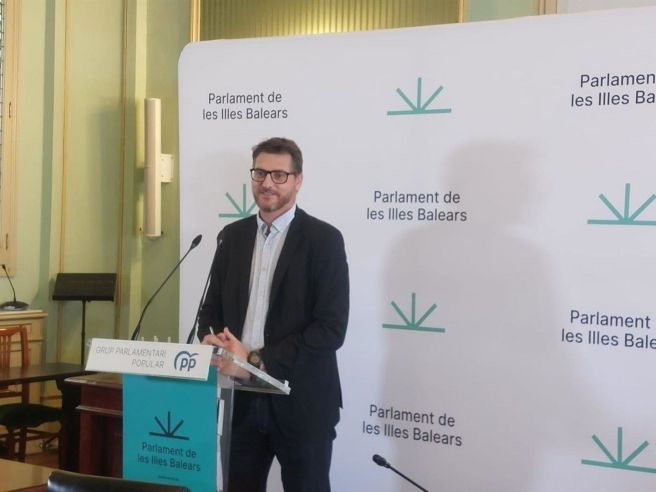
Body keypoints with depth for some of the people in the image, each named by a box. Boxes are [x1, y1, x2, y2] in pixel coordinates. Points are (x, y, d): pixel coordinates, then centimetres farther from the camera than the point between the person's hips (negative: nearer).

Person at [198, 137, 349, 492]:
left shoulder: (323, 239, -7)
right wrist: (212, 341, -8)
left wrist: (257, 360, -17)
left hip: (301, 401, -4)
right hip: (241, 397, 4)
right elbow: (212, 307, 15)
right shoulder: (233, 236, 9)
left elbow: (330, 329, -14)